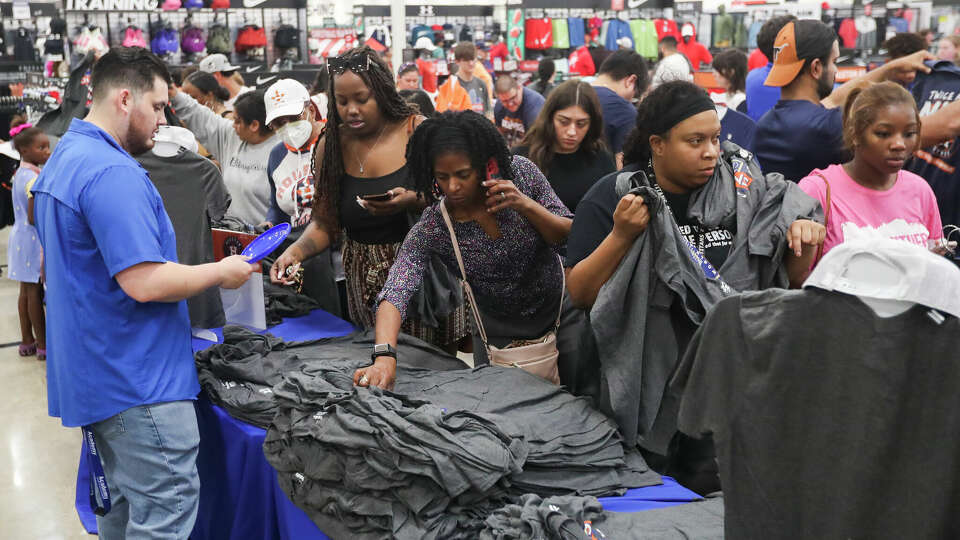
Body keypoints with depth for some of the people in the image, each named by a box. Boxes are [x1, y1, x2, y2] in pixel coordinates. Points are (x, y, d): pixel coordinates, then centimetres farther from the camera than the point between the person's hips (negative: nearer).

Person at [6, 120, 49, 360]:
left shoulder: (20, 173, 8)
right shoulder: (34, 178, -20)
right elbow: (34, 218, -22)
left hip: (21, 235, 9)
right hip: (34, 240, -9)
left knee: (26, 291, 15)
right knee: (36, 293, 0)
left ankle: (27, 341, 24)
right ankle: (43, 345, 9)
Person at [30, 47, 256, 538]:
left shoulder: (61, 161, 14)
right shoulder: (114, 174, -21)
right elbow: (145, 283, -27)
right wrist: (222, 273, -11)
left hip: (93, 374, 11)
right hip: (137, 382, -11)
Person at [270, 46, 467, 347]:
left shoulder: (417, 131, -5)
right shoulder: (330, 146, 3)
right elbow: (325, 223, 5)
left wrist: (413, 201, -23)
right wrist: (296, 251, -13)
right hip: (365, 280, 2)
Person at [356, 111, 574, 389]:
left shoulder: (521, 173, -20)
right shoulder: (430, 229, -24)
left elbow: (571, 238, -15)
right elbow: (395, 292, -36)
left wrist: (525, 205, -33)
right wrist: (385, 356, -55)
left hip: (560, 311, 1)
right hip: (499, 331, 0)